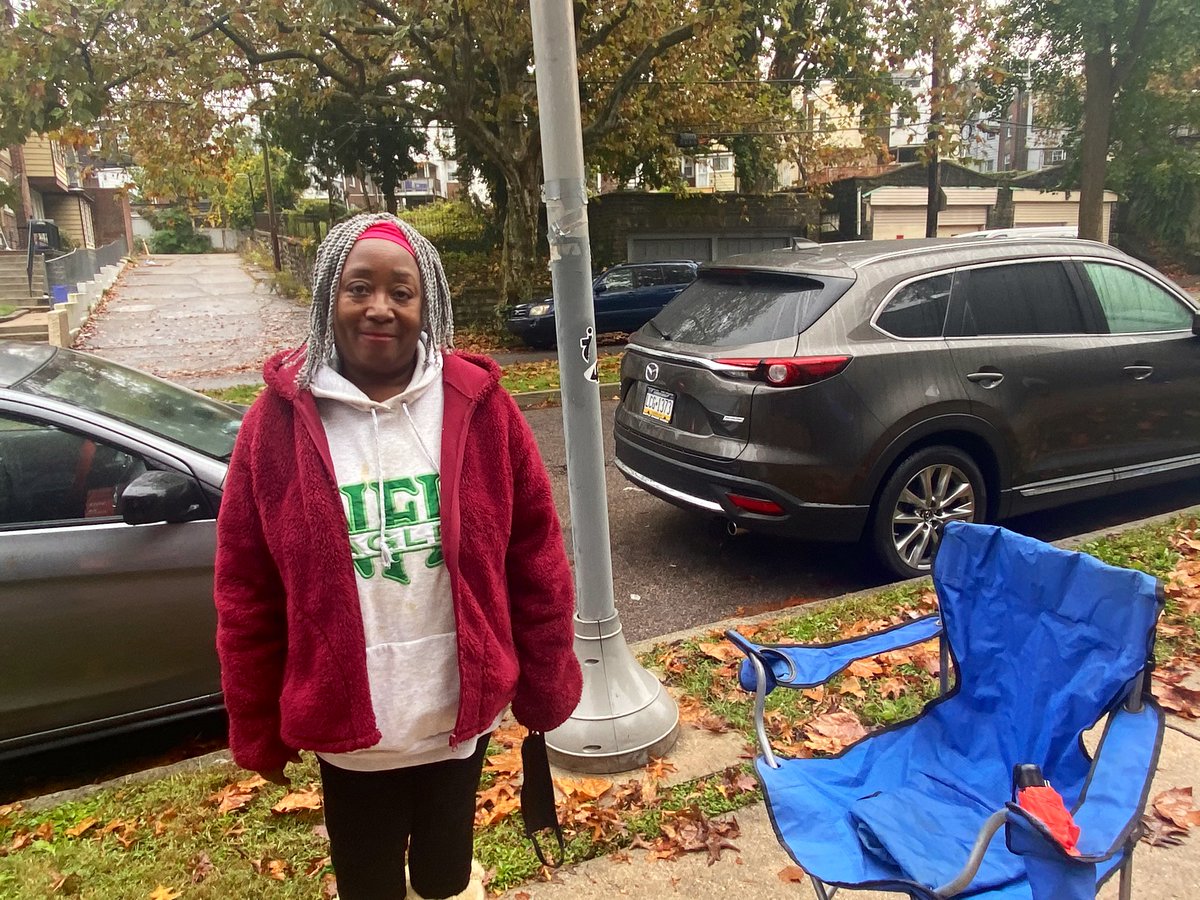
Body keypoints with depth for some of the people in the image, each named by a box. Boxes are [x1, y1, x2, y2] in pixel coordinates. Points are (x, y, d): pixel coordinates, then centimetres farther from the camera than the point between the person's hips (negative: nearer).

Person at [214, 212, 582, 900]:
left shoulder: (480, 406, -10)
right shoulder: (279, 422, -11)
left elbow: (536, 555, -4)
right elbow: (245, 592, -5)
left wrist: (545, 685, 0)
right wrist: (258, 730, 0)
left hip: (462, 712, 1)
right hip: (350, 725, 0)